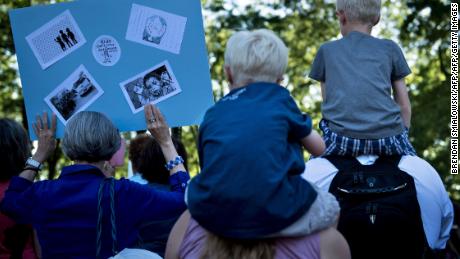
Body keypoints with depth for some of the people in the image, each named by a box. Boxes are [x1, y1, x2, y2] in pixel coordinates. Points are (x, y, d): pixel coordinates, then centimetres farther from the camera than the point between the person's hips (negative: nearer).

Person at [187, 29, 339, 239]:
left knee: (190, 192, 37)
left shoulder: (213, 112, 18)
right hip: (271, 214, -2)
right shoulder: (279, 98, 12)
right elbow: (318, 148, 24)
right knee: (329, 205, 28)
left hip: (210, 215, 2)